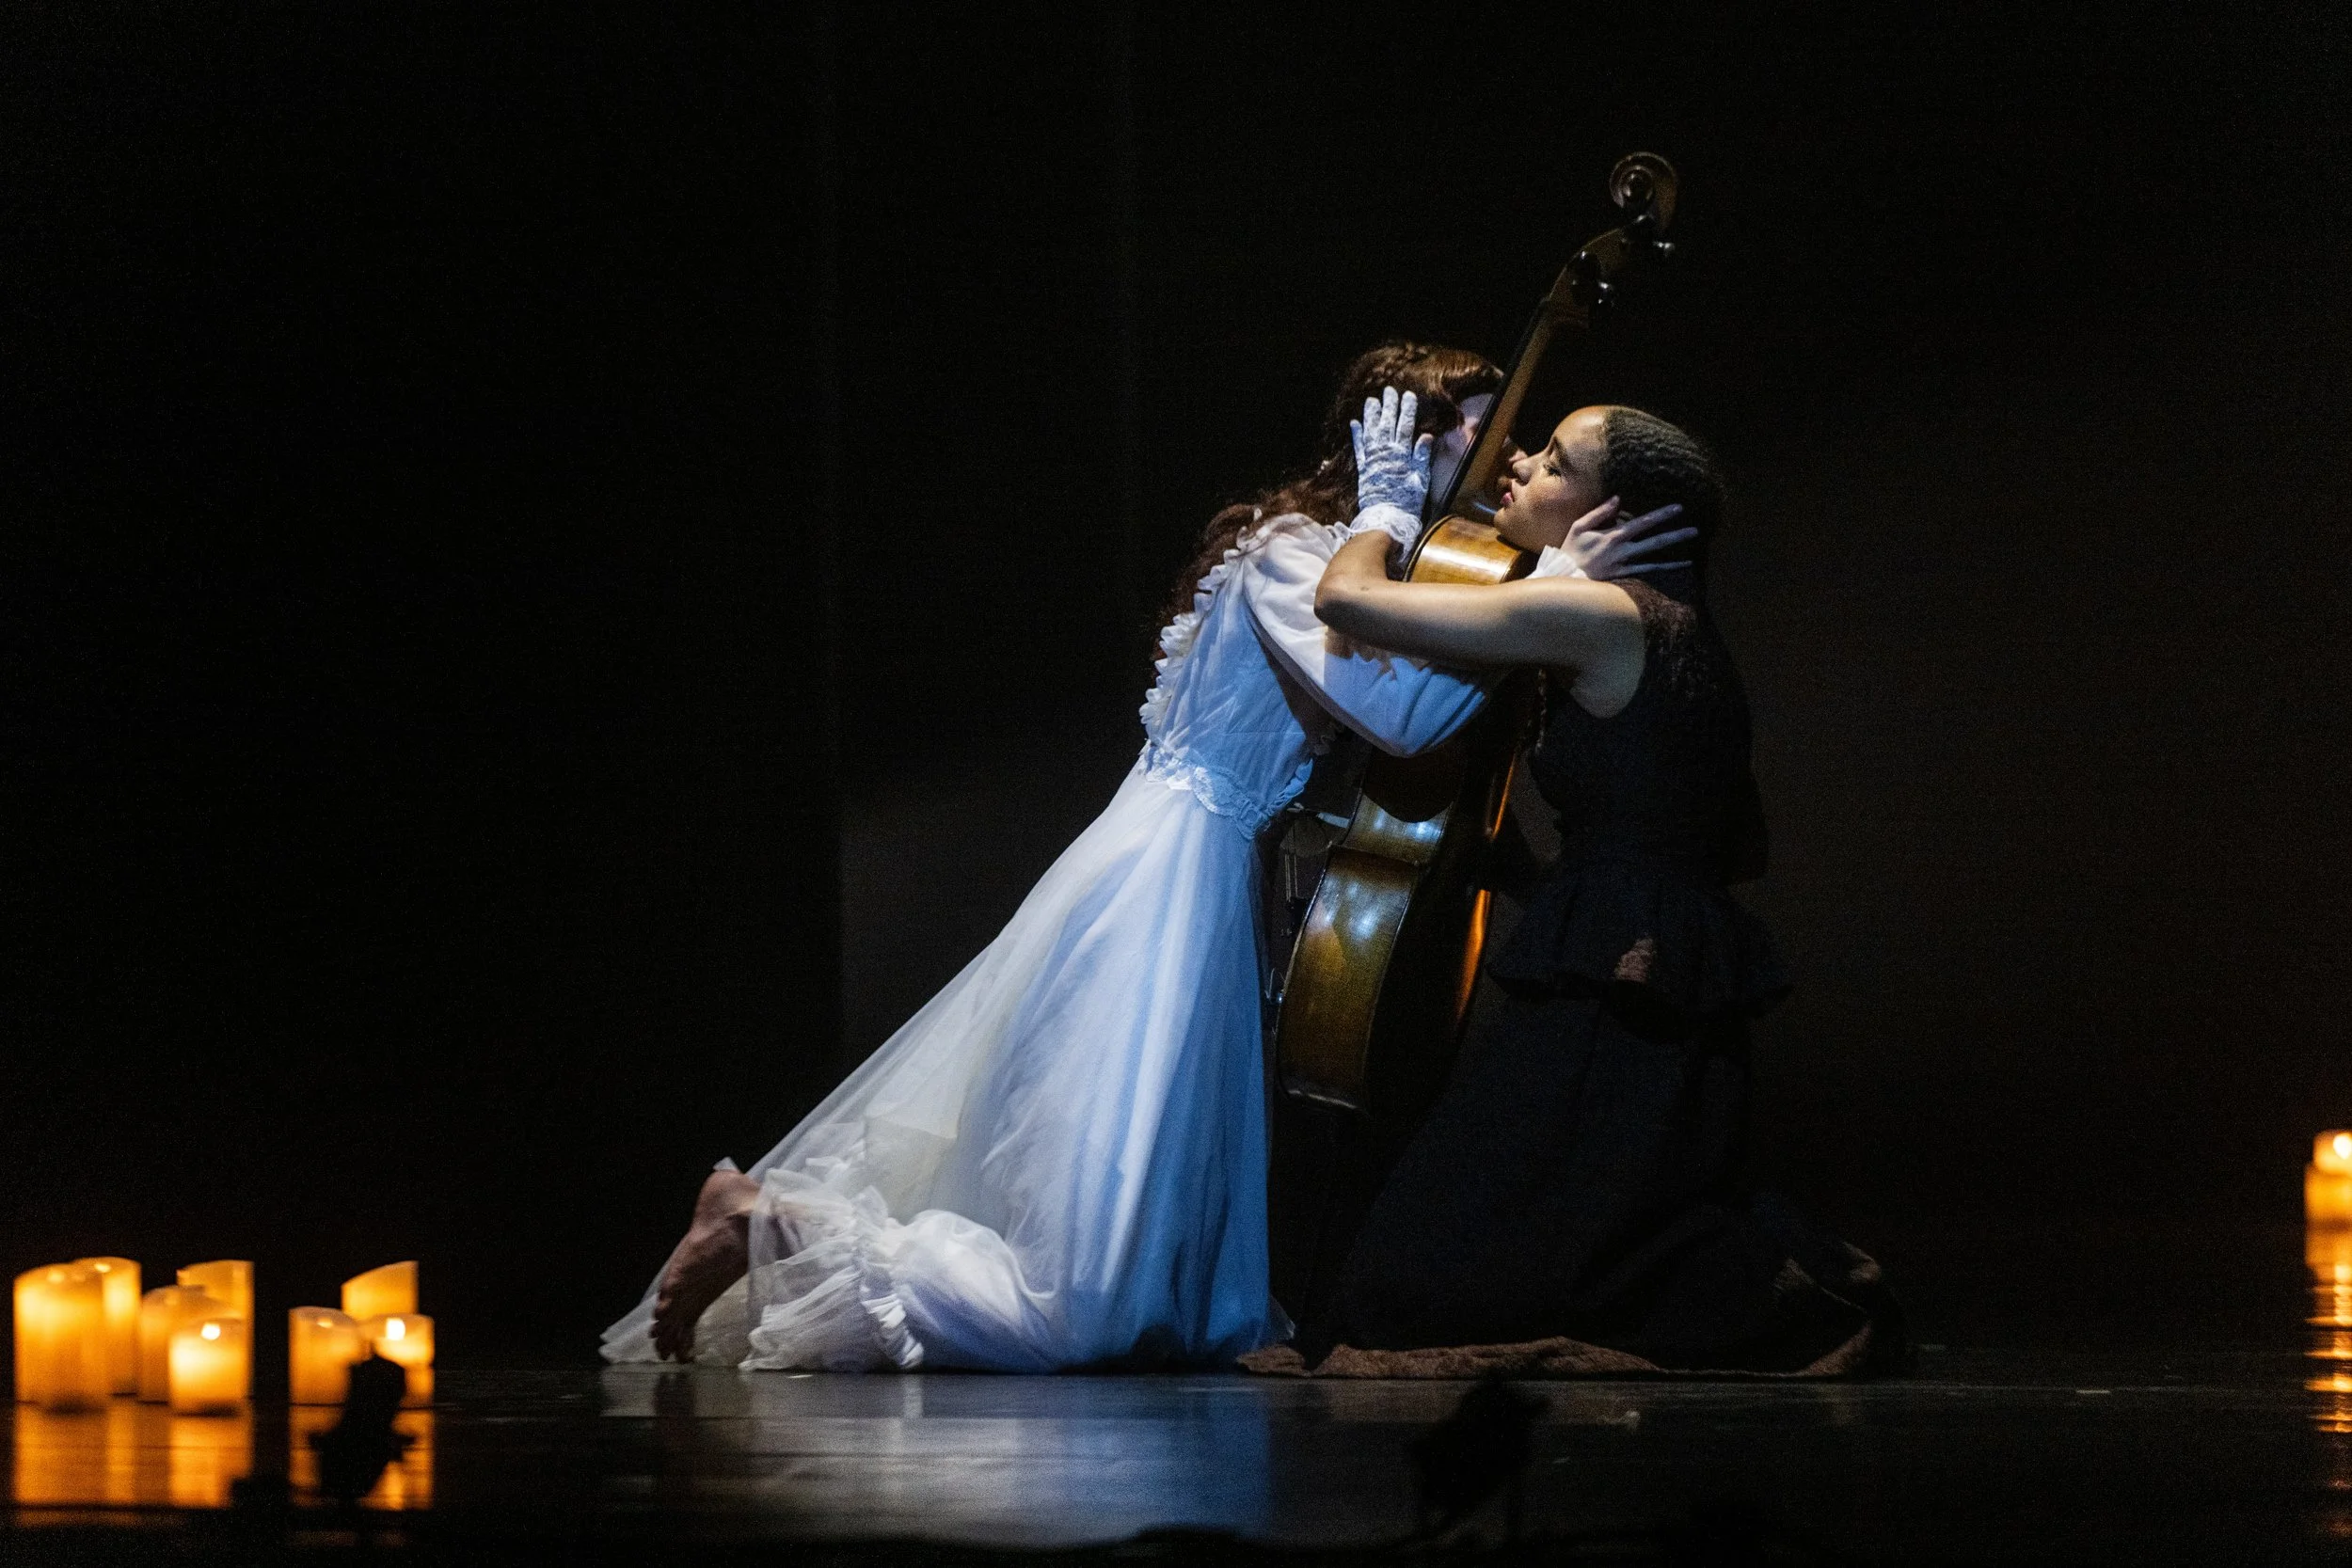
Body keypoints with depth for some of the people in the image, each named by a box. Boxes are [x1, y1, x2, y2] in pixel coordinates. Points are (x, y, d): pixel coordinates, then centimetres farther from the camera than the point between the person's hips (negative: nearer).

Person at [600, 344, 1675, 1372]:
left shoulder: (1342, 556, 17)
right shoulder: (1291, 554, -12)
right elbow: (1396, 711, -27)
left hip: (1202, 899, 10)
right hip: (1160, 893, -10)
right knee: (1085, 1313, -16)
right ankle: (770, 1222, -1)